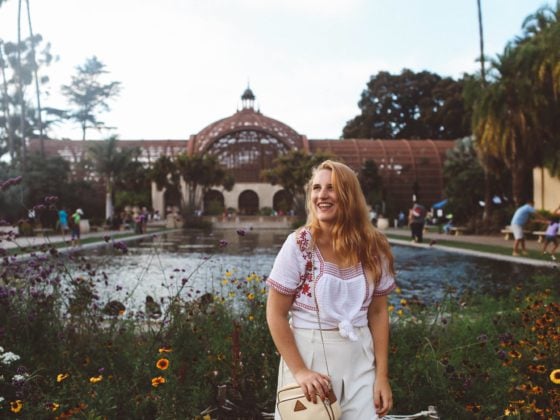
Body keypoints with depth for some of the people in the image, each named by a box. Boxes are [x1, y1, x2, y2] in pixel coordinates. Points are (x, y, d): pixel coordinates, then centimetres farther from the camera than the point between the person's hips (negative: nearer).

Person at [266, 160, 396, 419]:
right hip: (308, 355, -2)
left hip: (359, 360, 3)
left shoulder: (372, 248, -2)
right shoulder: (299, 245, -11)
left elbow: (378, 312, 4)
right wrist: (299, 371, -14)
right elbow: (275, 315, -9)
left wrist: (382, 375, 0)